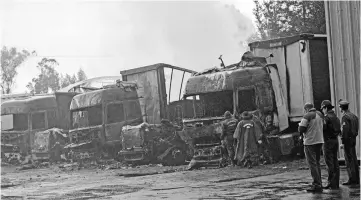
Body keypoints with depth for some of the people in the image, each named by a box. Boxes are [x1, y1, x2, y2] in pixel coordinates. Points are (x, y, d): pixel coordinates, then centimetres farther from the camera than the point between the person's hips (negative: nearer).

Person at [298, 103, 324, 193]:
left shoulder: (307, 116, -12)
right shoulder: (320, 115, 10)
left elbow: (301, 130, -14)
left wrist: (300, 125, 6)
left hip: (310, 142, -7)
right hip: (319, 141, 7)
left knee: (312, 163, -5)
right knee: (317, 163, 16)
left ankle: (317, 184, -9)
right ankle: (319, 183, 17)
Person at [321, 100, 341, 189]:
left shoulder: (327, 117, -13)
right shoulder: (335, 117, 14)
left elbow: (323, 128, -22)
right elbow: (339, 130, 16)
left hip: (328, 141, -9)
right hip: (335, 139, 9)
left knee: (329, 163, -7)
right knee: (335, 162, 10)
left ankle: (331, 183, -7)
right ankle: (336, 183, 13)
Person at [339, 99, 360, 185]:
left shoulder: (345, 117, -14)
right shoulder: (354, 116, 14)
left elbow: (345, 130, -21)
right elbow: (356, 129, 16)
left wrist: (343, 142, -18)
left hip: (347, 140, -9)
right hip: (353, 139, 9)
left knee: (349, 160, -7)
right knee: (354, 159, 11)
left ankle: (352, 179, -8)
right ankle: (356, 179, 13)